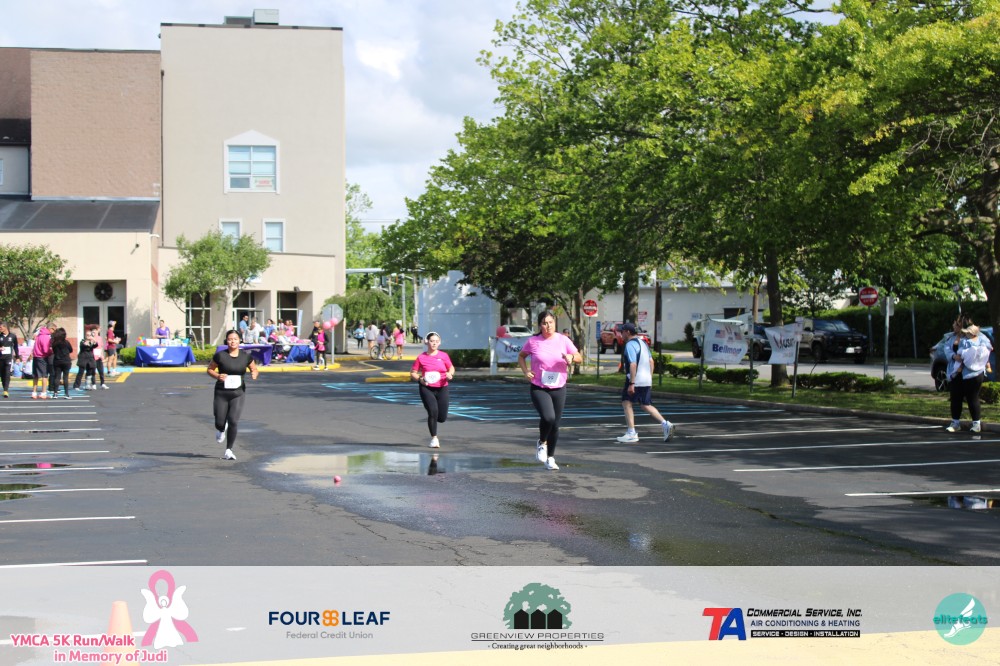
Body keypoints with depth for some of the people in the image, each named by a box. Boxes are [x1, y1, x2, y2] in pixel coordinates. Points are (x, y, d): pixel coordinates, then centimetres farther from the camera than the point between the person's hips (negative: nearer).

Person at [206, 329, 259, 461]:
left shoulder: (246, 356, 0)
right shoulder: (220, 355, -5)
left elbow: (254, 368, 13)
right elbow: (210, 369, 5)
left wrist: (254, 373, -10)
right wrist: (217, 376, -15)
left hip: (238, 393, 0)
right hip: (221, 393, 0)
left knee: (233, 422, -11)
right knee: (220, 423, 3)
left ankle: (228, 451, 3)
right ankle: (221, 430, 44)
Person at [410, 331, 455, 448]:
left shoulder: (444, 356, 1)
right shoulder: (421, 357, -3)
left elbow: (451, 368, 13)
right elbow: (413, 373, 2)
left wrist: (450, 374, -9)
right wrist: (420, 379, -17)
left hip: (442, 388, 2)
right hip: (427, 388, -2)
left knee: (442, 418, 0)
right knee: (433, 412, -16)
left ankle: (432, 418, 38)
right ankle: (434, 439, 1)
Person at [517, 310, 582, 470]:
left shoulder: (563, 340, 1)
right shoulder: (533, 341, -2)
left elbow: (579, 358, 6)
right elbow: (521, 356, 14)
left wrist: (571, 357, -17)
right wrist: (526, 371, -3)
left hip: (559, 388, 3)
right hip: (539, 389, -3)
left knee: (555, 424, 7)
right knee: (548, 417, -26)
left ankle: (550, 457, 26)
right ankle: (542, 443, 4)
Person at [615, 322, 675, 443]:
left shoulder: (630, 345, -13)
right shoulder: (642, 342, 17)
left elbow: (633, 364, -22)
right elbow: (651, 361, 18)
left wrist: (631, 383, -24)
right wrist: (650, 379, 21)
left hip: (636, 380, -9)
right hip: (646, 381, 9)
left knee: (626, 403, 1)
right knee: (646, 405, 14)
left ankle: (631, 433, -2)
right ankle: (665, 424, 0)